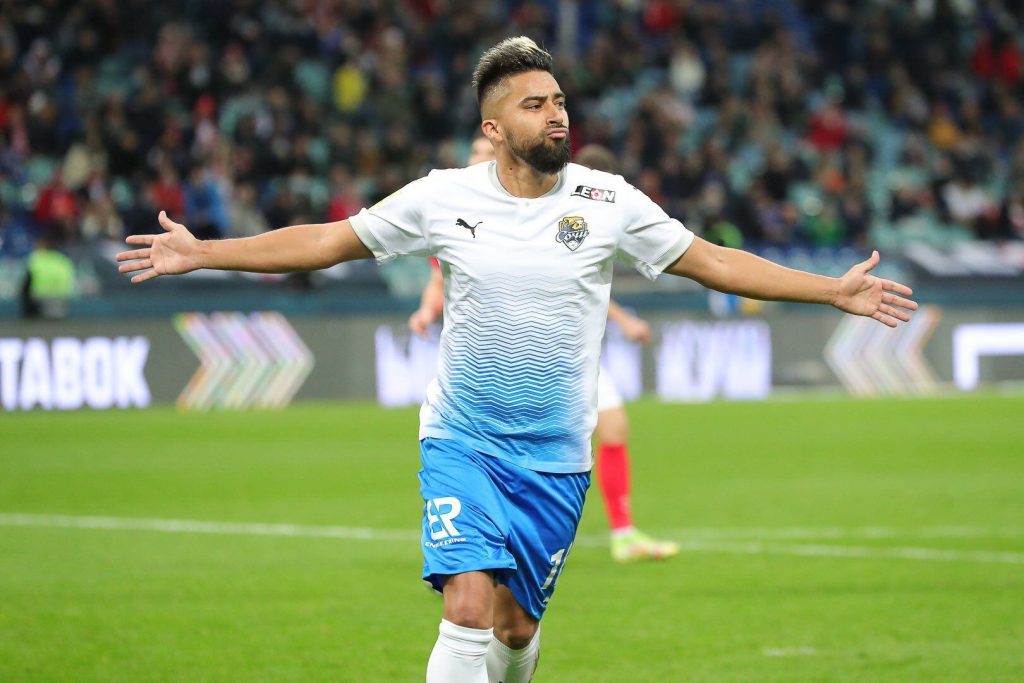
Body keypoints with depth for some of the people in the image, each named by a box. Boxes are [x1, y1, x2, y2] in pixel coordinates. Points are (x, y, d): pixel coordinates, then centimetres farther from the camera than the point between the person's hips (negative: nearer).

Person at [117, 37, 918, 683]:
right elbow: (325, 241, 2)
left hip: (556, 458, 2)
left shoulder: (606, 201, -3)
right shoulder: (444, 197, -5)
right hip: (462, 445, -2)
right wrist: (200, 253, -1)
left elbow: (715, 262, 3)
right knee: (472, 608, -18)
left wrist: (837, 291, -1)